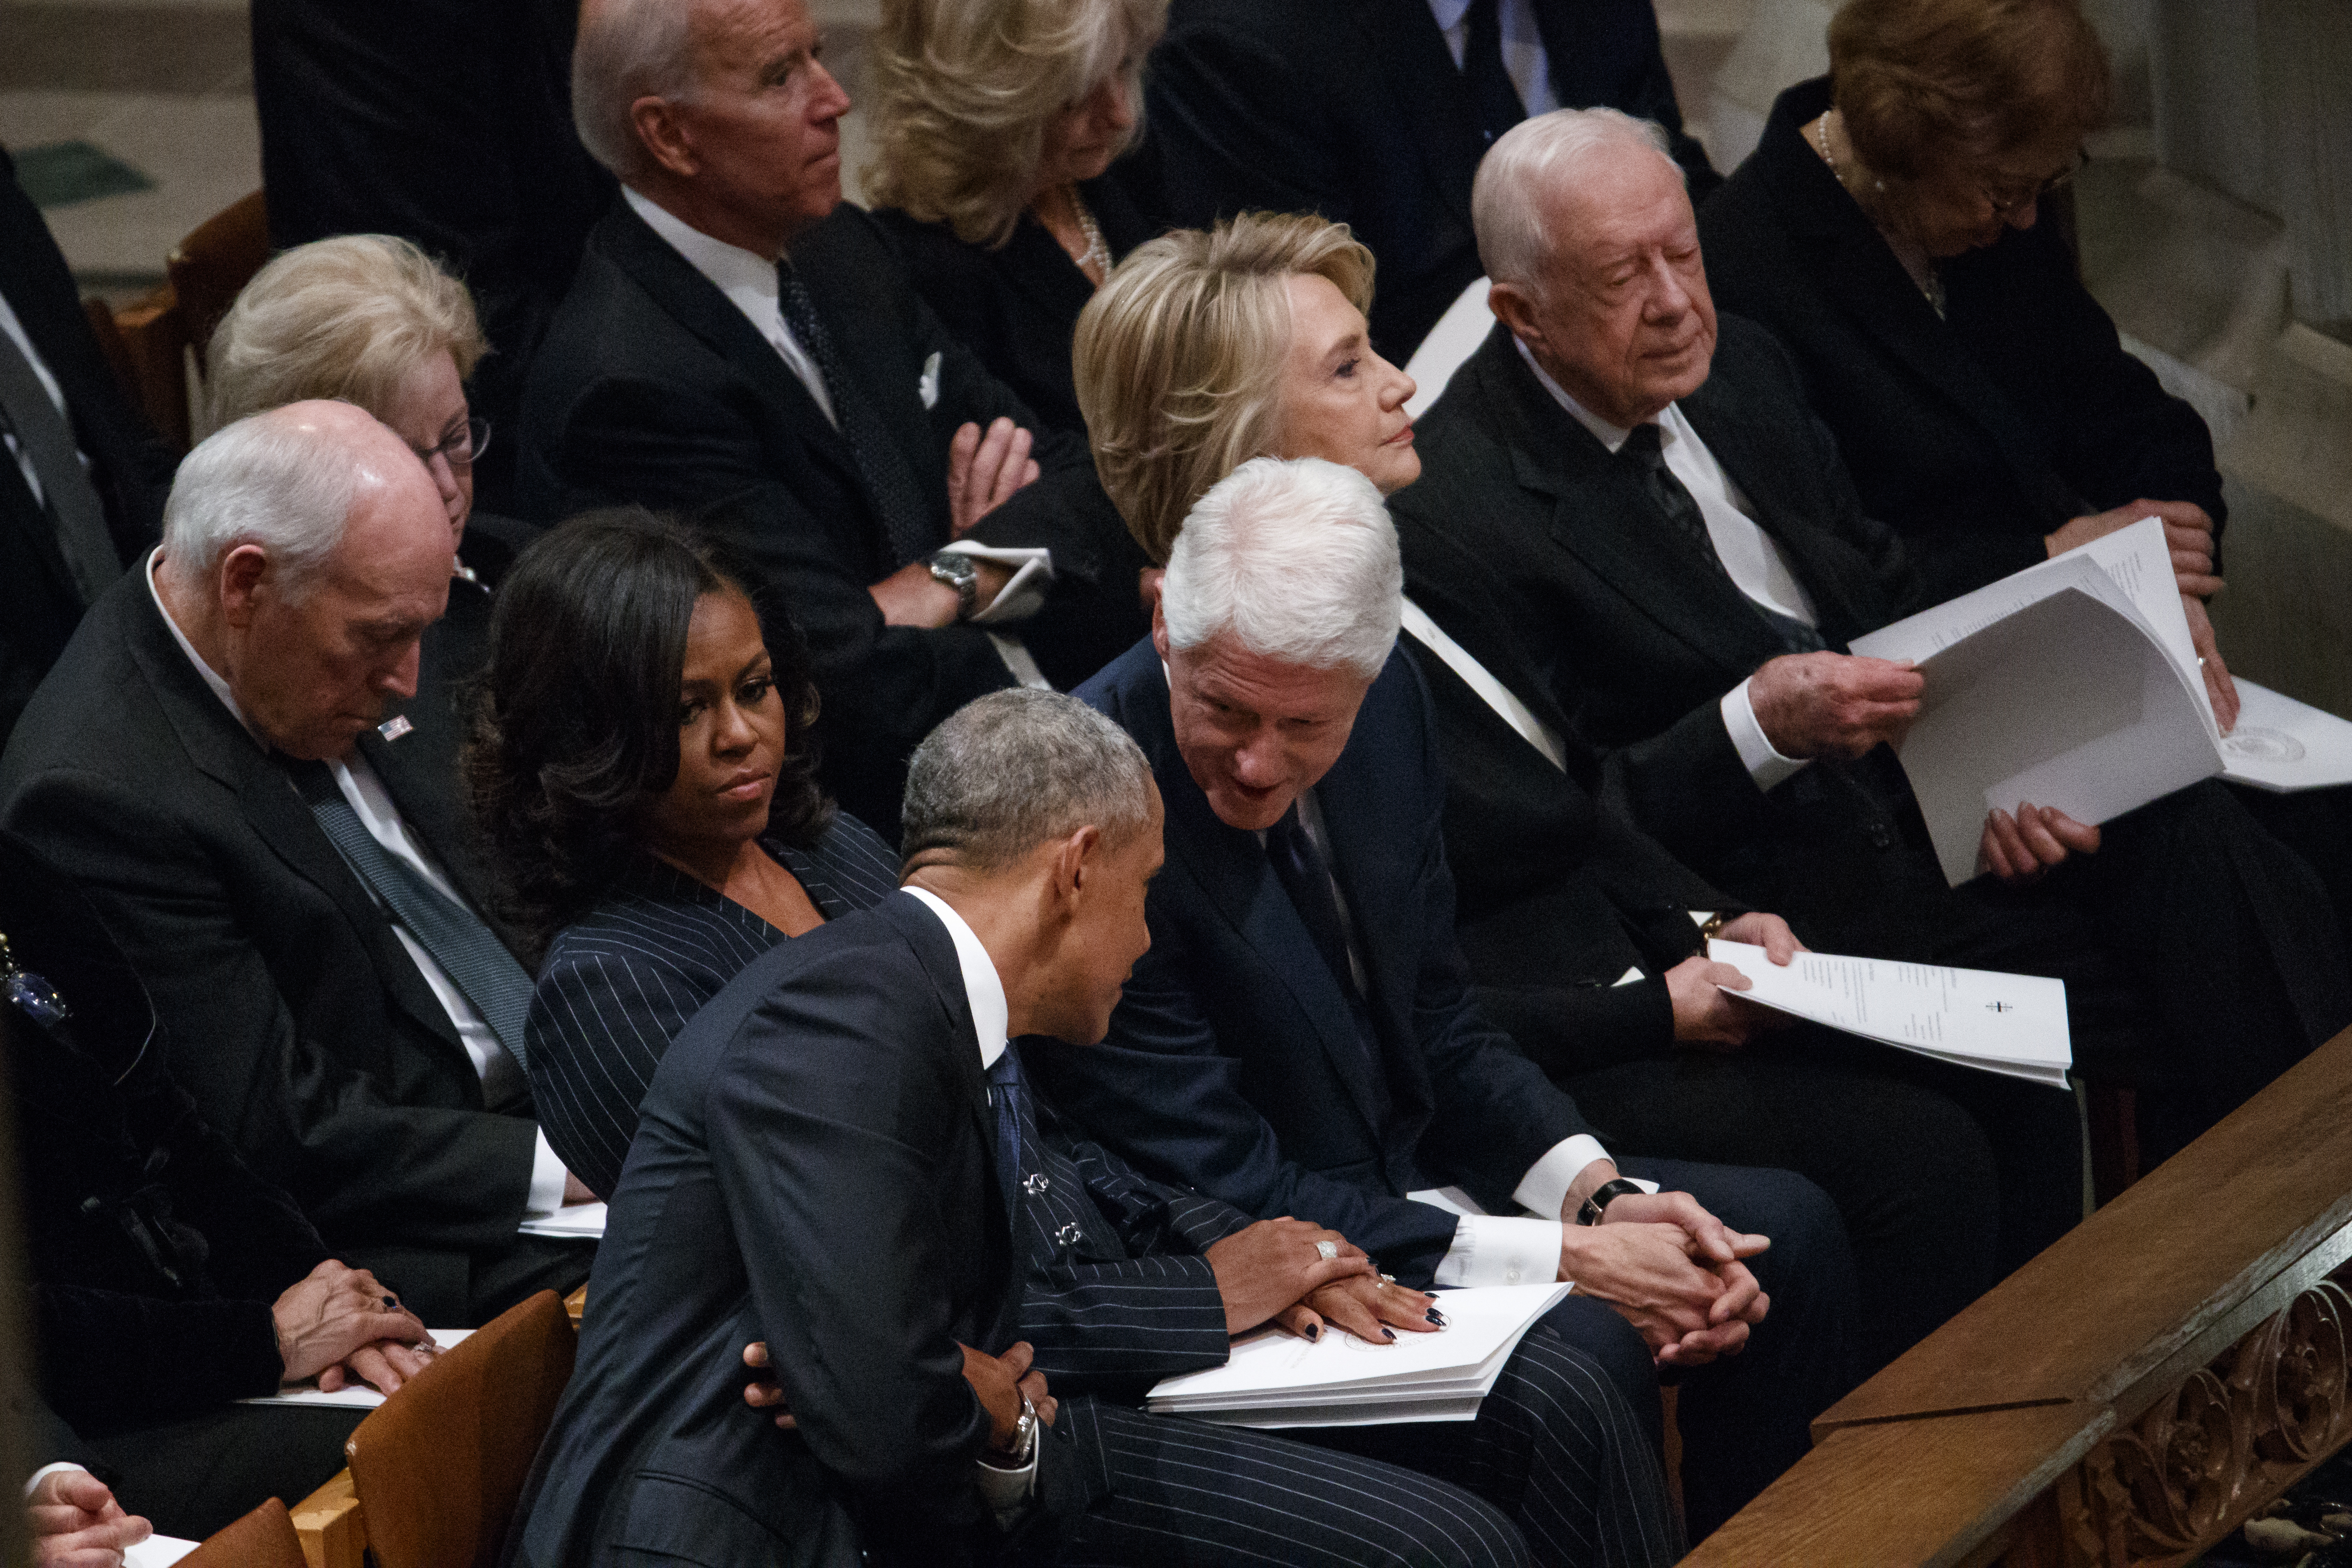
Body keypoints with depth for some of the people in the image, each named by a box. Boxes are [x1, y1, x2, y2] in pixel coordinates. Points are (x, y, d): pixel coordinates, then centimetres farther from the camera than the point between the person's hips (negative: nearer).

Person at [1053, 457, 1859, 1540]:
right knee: (1580, 1359, -30)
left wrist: (1600, 1195, -9)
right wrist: (1564, 1258, -24)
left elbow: (1437, 1035, 10)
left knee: (1782, 1234, 5)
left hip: (1413, 1183, 8)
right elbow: (1223, 1193, -23)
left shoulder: (1383, 706, -2)